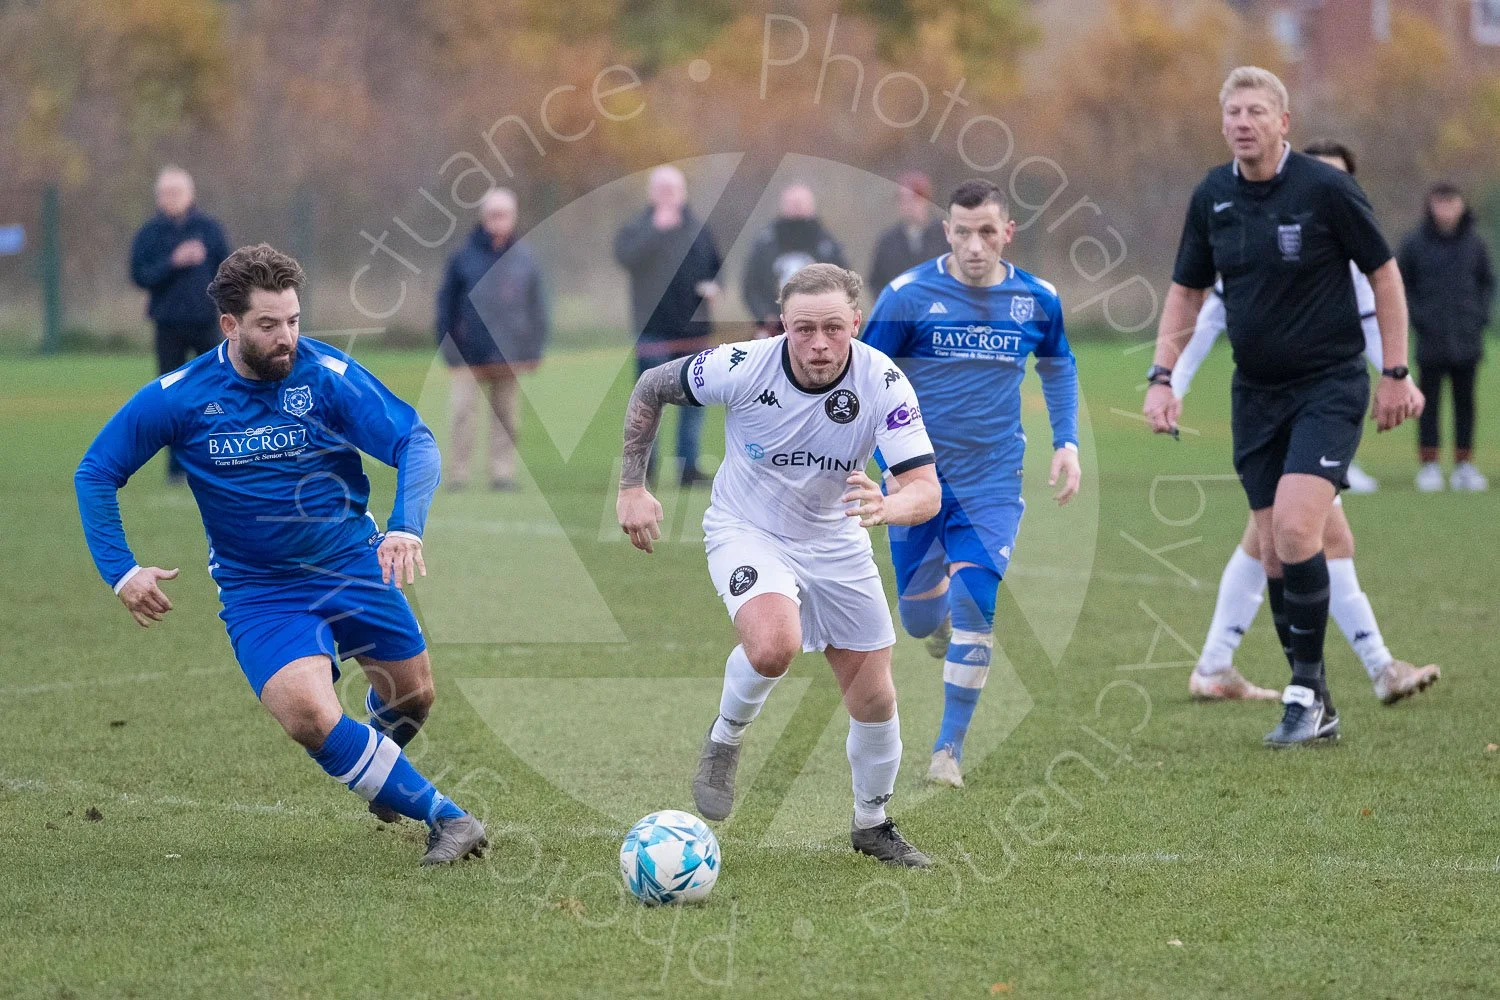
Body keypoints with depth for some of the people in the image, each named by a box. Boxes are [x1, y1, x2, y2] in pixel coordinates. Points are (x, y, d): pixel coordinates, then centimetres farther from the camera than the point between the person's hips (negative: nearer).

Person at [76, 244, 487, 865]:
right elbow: (95, 474, -1)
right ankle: (444, 818, -13)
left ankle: (378, 766, 50)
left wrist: (406, 528, -34)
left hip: (353, 562, 2)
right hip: (258, 591, -2)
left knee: (412, 698, 11)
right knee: (311, 718, -25)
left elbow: (416, 441, -17)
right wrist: (120, 571, -12)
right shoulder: (179, 396, -11)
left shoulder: (326, 374, -13)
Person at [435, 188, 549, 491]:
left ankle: (503, 472, 15)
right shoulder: (464, 257, -2)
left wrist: (534, 349, 6)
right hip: (471, 355, -2)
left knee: (507, 417, 7)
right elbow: (446, 304, 1)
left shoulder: (525, 258, 5)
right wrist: (449, 349, -4)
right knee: (463, 414, -7)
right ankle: (457, 474, -1)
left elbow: (537, 306, 10)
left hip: (510, 356, 2)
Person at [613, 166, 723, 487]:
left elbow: (717, 265, 23)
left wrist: (713, 285, 2)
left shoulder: (698, 229, 12)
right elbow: (627, 257, -22)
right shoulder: (636, 230, -1)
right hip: (654, 334, -5)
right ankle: (644, 468, 4)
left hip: (693, 330, 5)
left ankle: (688, 467, 14)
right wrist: (658, 229, -26)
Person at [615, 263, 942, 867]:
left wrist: (887, 507, -49)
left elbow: (927, 491, -26)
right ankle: (724, 739, -2)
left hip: (835, 540, 3)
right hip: (746, 529, -3)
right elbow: (651, 388, -7)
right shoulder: (742, 367, -25)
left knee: (874, 700, 5)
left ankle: (872, 825, 31)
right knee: (774, 644, -33)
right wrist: (632, 486, -7)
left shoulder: (884, 385, -23)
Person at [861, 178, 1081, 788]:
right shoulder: (908, 295, -11)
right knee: (920, 620, 8)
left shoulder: (1037, 300, -2)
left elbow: (1059, 367, 18)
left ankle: (950, 748, -7)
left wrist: (1066, 442, 7)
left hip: (992, 480, 0)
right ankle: (942, 612, 48)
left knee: (973, 602, -17)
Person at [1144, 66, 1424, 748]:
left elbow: (1383, 273, -4)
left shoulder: (1325, 188, -12)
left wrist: (1396, 372, -6)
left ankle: (1306, 685, -8)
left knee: (1295, 529, -21)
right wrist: (1161, 376, 4)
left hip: (1329, 385, -5)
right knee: (1273, 553, 4)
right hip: (1255, 391, 5)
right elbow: (1186, 289, 14)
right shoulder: (1211, 197, 3)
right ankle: (1314, 708, 13)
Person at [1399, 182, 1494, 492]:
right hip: (1431, 339, -2)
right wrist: (1417, 317, -7)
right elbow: (1400, 285, 3)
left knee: (1465, 401, 7)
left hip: (1467, 338, 2)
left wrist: (1481, 314, 1)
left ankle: (1464, 466, 13)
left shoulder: (1474, 242, 4)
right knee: (1430, 402, 1)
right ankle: (1429, 466, 5)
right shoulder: (1414, 243, -3)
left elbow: (1486, 281, 13)